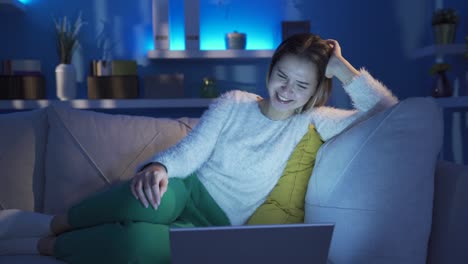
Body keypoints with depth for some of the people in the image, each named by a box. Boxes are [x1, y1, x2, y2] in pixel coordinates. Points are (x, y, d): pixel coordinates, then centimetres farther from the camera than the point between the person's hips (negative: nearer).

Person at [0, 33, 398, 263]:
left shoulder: (312, 122, 1)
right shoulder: (234, 103, 3)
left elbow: (388, 111, -2)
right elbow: (191, 151, -5)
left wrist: (343, 69, -11)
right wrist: (159, 166, -27)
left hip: (213, 226, -1)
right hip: (187, 191, 1)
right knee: (148, 196, -38)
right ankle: (56, 224, -8)